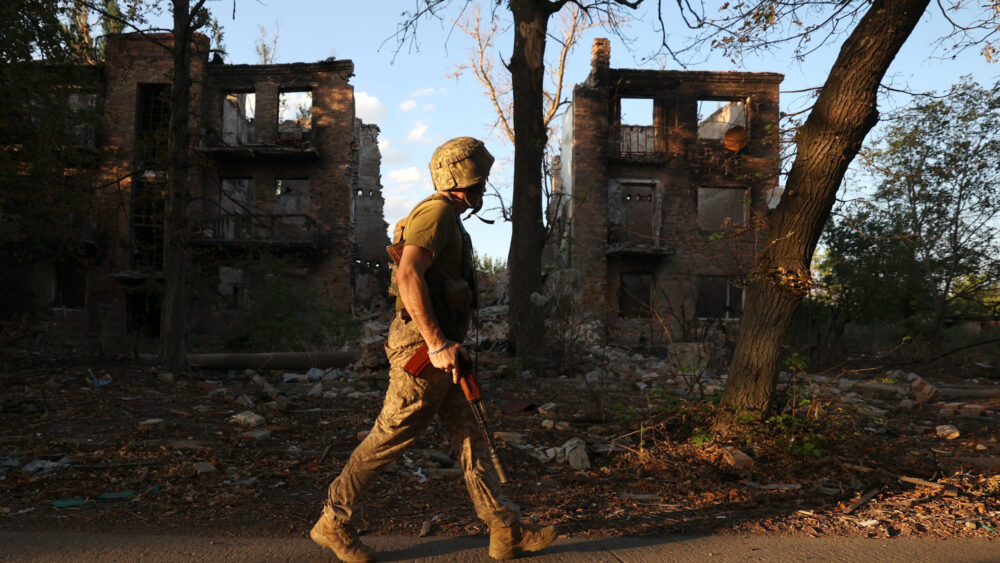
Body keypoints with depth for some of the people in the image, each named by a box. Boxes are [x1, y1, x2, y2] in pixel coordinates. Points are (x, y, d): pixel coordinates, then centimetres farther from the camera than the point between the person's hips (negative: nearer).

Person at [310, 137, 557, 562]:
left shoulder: (449, 220, 20)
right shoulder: (437, 212, -13)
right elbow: (408, 276, -26)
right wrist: (437, 343, -26)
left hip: (436, 350, 11)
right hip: (423, 349, -11)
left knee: (468, 436, 10)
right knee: (390, 439, 0)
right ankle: (333, 522, 15)